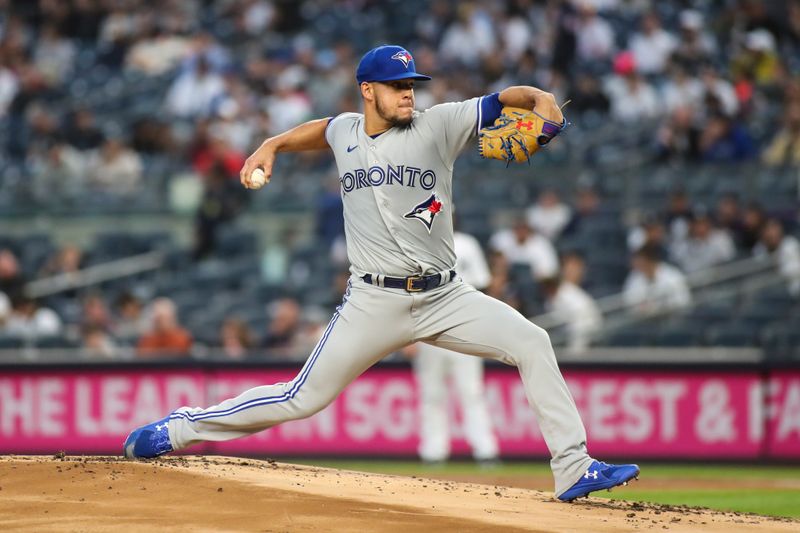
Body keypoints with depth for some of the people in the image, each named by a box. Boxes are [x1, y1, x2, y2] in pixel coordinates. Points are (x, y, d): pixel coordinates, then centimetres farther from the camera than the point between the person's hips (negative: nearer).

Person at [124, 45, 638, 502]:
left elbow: (503, 100, -7)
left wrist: (541, 98, -27)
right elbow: (321, 129, 32)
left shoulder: (438, 126, -2)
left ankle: (574, 471, -15)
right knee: (304, 399, -1)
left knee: (532, 342, -18)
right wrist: (271, 146, 21)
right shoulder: (346, 132, 7)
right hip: (374, 303, 0)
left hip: (445, 296, 0)